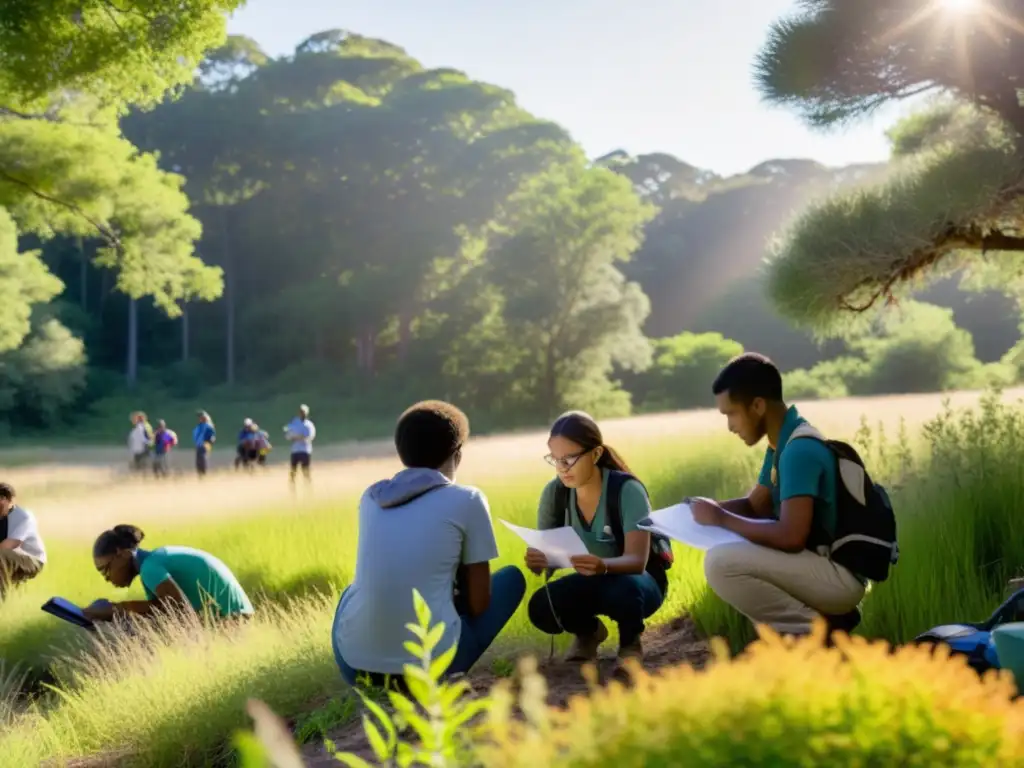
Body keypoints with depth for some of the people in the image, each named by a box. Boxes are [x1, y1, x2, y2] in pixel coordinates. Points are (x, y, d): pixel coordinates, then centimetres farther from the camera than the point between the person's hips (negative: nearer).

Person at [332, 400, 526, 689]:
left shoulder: (371, 496, 13)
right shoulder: (467, 500, 1)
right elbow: (479, 603, 4)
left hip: (355, 663, 5)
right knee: (513, 577, 20)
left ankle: (381, 681, 19)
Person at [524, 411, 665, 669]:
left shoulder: (627, 490, -25)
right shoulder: (555, 493, -12)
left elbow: (637, 561, -33)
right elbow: (542, 550, -13)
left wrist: (604, 566, -56)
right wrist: (537, 560, -39)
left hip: (636, 580, -4)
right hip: (593, 582, 4)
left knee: (622, 589, -40)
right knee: (541, 608, -25)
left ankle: (630, 641, -3)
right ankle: (588, 632, 11)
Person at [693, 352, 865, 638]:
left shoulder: (800, 449, -21)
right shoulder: (784, 443, 10)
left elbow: (791, 536, -29)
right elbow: (755, 505, 18)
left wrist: (721, 519, -18)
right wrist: (711, 507, -2)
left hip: (841, 573, -10)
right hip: (822, 563, 10)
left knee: (721, 562, -24)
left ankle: (814, 631, -8)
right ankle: (825, 616, 12)